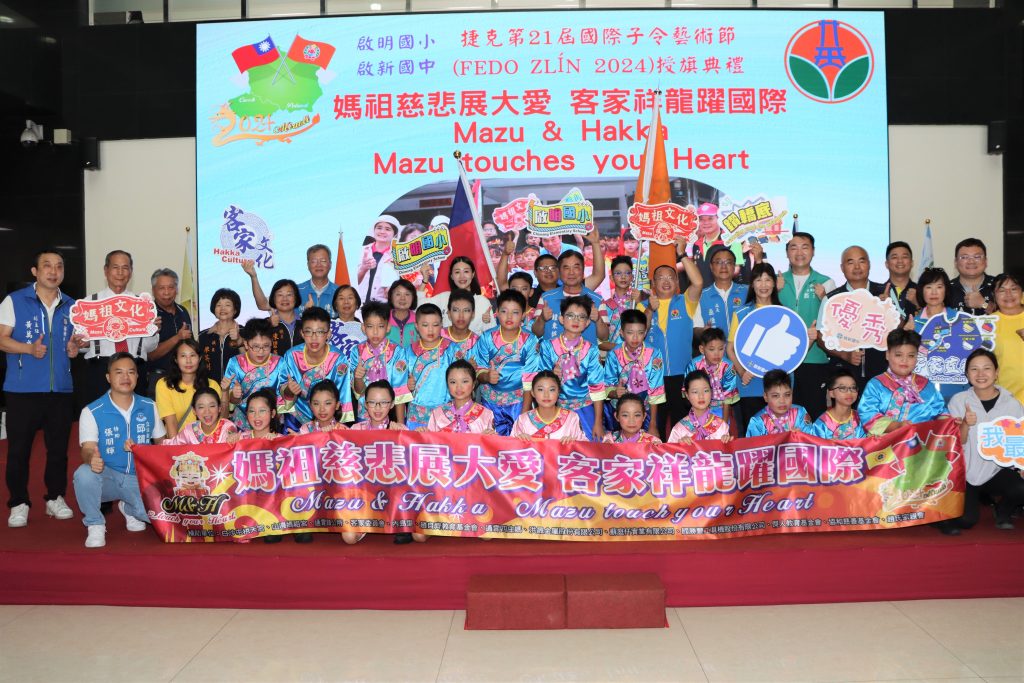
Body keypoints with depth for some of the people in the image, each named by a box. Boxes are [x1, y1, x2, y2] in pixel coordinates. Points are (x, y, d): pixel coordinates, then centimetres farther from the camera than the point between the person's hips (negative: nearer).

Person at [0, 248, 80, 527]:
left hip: (61, 389, 3)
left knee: (58, 447, 7)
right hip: (23, 389, -3)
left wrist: (74, 348, -4)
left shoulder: (71, 306, 12)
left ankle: (55, 497, 20)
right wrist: (29, 348, -21)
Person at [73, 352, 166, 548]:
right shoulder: (91, 412, -5)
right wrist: (91, 458, -39)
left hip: (140, 480, 3)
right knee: (84, 473, -37)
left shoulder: (150, 407, 5)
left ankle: (130, 510, 17)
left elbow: (161, 442, 13)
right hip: (107, 477, -3)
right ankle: (95, 525, -9)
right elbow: (88, 450, -15)